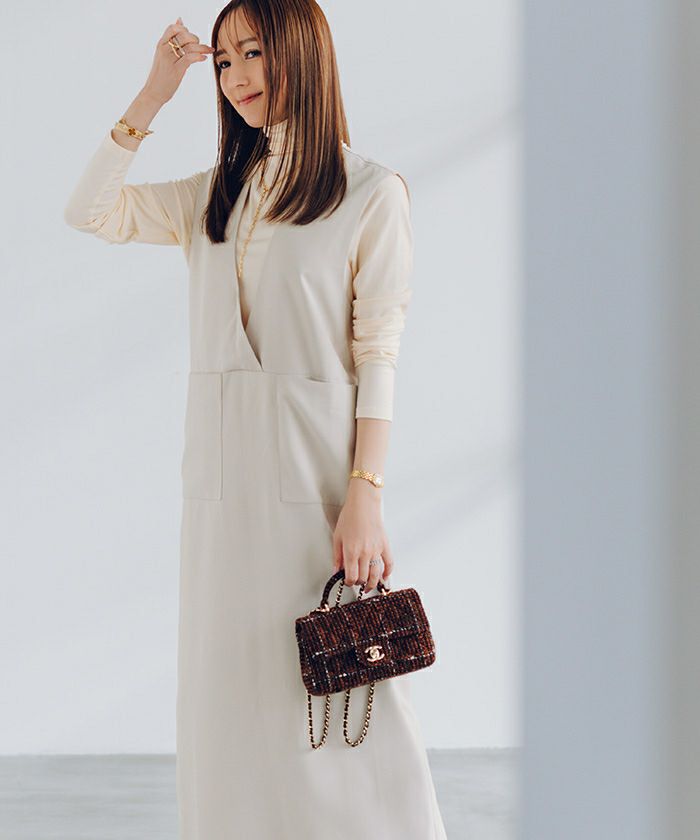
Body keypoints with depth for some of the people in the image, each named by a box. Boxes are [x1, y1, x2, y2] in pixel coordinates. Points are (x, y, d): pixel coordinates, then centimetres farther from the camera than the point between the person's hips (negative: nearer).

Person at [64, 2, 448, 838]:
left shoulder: (370, 191, -3)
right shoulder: (214, 196, 14)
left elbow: (378, 357, -8)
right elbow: (89, 210, 9)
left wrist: (365, 499, -15)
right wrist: (152, 96, 4)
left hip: (315, 467, -5)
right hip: (220, 474, 6)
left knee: (337, 702, -2)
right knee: (232, 693, 10)